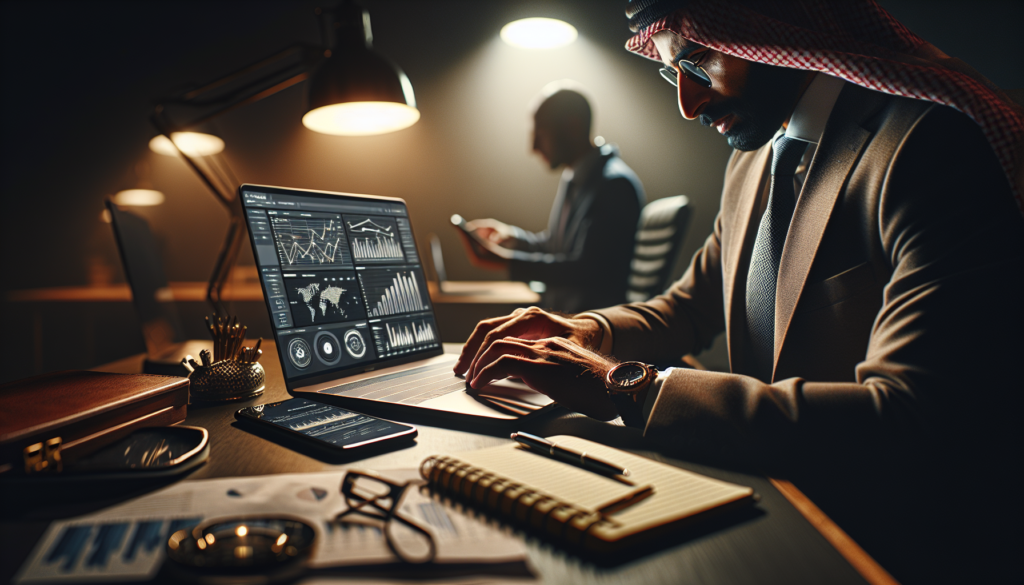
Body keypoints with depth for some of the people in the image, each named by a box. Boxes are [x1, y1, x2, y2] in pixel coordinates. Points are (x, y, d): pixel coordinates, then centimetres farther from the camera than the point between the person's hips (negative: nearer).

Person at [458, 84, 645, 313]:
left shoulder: (616, 184, -16)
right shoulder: (572, 178, 14)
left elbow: (586, 270, -23)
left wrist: (507, 262, -23)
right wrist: (511, 235, 12)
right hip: (556, 312, 9)